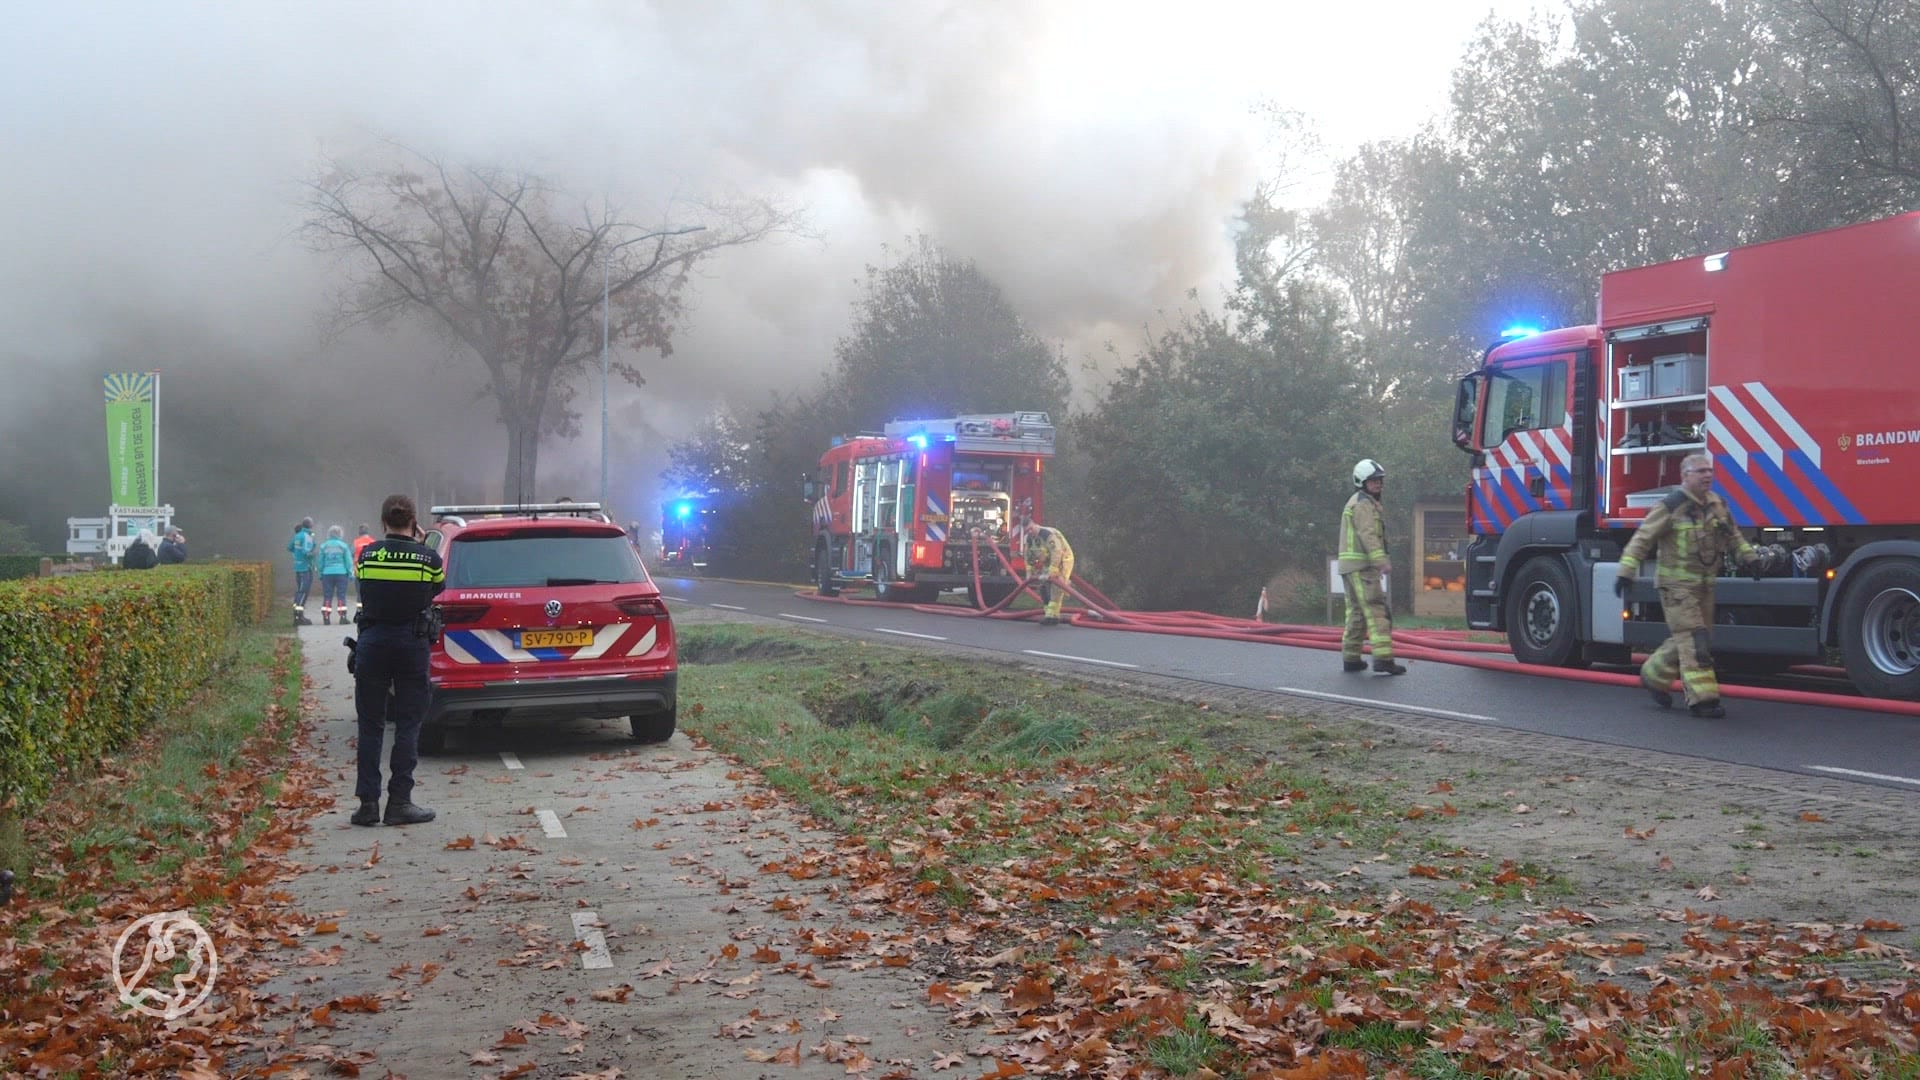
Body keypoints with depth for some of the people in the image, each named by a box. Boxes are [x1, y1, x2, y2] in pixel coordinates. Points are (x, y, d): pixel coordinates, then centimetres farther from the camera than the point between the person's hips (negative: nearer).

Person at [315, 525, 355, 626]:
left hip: (327, 573, 1)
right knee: (341, 595, 2)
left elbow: (320, 561, 7)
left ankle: (326, 618, 2)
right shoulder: (343, 546, -2)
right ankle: (342, 617, -2)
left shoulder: (323, 546, 2)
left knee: (327, 596, 5)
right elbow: (348, 561, -1)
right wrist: (350, 573, 6)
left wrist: (320, 574, 17)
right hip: (341, 573, -1)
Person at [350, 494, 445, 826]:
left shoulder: (367, 555, -1)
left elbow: (364, 591, 9)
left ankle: (368, 803, 7)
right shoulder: (427, 557, -5)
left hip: (373, 641, 2)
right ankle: (399, 802, 3)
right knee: (408, 725, 4)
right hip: (412, 643, -2)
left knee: (370, 725, 8)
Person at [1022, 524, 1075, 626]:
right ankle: (1048, 613, 12)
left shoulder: (1049, 534, -29)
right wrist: (1029, 573, 4)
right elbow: (1028, 556, 11)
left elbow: (1057, 554, -35)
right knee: (1044, 588, 4)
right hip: (1048, 563, 9)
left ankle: (1052, 616, -21)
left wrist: (1050, 573, -37)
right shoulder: (1030, 539, -1)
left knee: (1056, 589, -17)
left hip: (1062, 561, -9)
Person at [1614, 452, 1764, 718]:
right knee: (1693, 640, -12)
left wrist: (1750, 558, 12)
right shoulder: (1671, 507, -13)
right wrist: (1626, 572, -18)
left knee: (1686, 638, 14)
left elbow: (1733, 537, 23)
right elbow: (1642, 540, -12)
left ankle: (1654, 676, 32)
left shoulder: (1717, 504, 8)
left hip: (1704, 584, 7)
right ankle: (1701, 698, -11)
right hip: (1676, 583, -7)